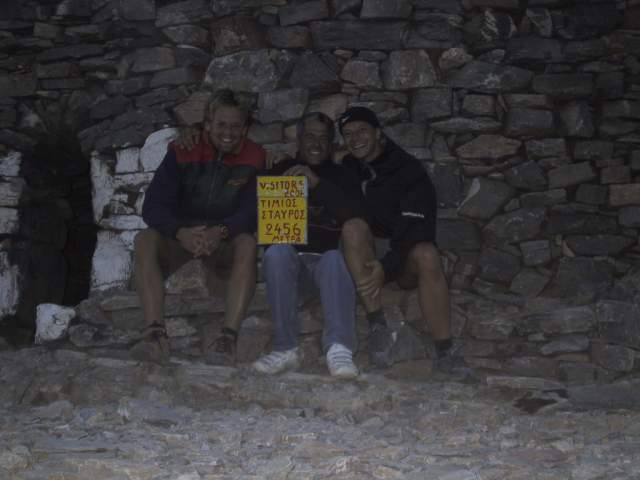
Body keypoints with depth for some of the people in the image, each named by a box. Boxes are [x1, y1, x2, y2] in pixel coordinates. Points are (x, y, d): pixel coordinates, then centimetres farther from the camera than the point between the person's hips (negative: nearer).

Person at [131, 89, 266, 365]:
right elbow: (153, 206, -12)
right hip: (180, 240, 1)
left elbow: (252, 212, -12)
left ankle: (229, 336, -46)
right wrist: (180, 233, -34)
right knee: (145, 240, -30)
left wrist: (221, 232, -35)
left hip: (225, 242, 0)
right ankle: (155, 333, -43)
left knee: (247, 243, -34)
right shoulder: (182, 153, -2)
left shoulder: (253, 159, -1)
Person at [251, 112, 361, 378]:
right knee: (276, 253, -33)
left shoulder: (341, 174, 16)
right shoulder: (283, 170, 21)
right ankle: (286, 349, -37)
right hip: (291, 259, 1)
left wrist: (317, 184, -15)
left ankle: (339, 349, -52)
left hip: (326, 256, -1)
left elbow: (352, 216, -3)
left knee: (336, 259, -35)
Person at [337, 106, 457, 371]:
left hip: (403, 261, -2)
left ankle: (445, 353, -34)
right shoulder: (346, 169, 8)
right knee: (353, 227, -28)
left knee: (426, 254, -36)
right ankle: (377, 326, -31)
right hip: (364, 260, 3)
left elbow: (415, 230, -18)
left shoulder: (409, 170, -7)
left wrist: (387, 267, -33)